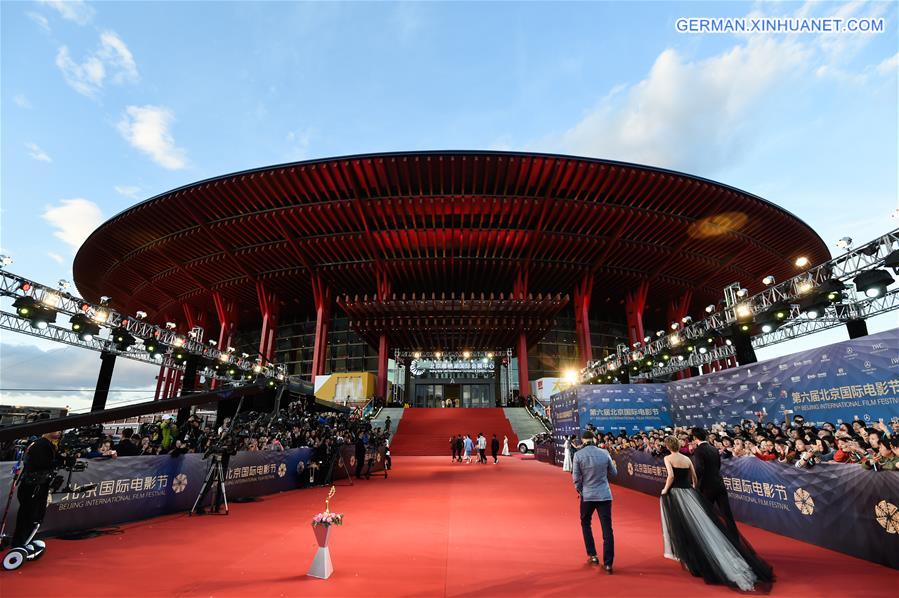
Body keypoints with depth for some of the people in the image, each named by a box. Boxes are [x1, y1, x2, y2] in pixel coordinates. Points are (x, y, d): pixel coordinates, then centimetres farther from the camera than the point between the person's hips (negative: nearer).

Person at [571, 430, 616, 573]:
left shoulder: (578, 455, -10)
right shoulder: (604, 453, -4)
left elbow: (576, 478, -7)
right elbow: (614, 473, 7)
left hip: (587, 495, -1)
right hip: (605, 495, 1)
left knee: (586, 523, 21)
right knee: (607, 529, 7)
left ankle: (592, 555, 22)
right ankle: (608, 563, 8)